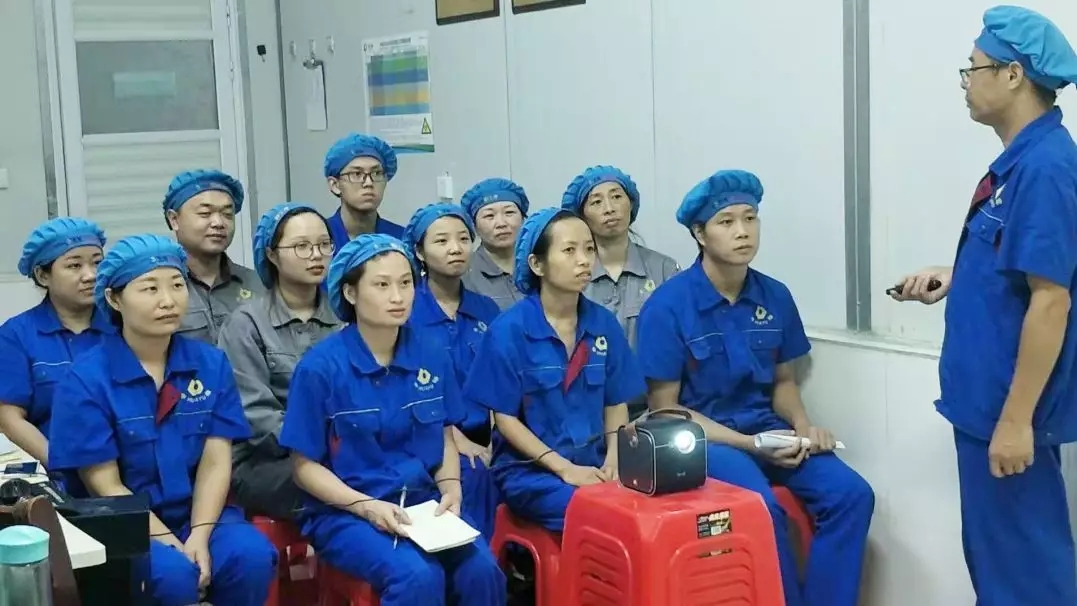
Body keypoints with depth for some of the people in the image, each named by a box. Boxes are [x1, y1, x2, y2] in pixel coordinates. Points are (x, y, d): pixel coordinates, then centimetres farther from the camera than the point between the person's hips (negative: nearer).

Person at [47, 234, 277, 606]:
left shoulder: (212, 364, 3)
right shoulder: (86, 379, -8)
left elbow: (216, 462, -2)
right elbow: (106, 486, -8)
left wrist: (199, 537, -17)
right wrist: (171, 543, -17)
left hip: (199, 512, 4)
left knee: (252, 556, -26)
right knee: (174, 574, -33)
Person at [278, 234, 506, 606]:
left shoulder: (433, 359, 4)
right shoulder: (320, 367, -9)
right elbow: (305, 466, -4)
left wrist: (450, 489, -5)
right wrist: (366, 506, -17)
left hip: (422, 503, 4)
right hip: (344, 512, -4)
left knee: (481, 570, -24)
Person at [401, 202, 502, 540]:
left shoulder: (487, 310, 12)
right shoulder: (405, 310, -2)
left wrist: (495, 442, -5)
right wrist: (457, 440, -14)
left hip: (483, 439, 4)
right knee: (473, 475, -31)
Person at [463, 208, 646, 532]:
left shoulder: (604, 324, 6)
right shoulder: (509, 329, -7)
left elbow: (616, 404, 11)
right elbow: (505, 419, -6)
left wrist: (613, 459, -7)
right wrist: (564, 468, -14)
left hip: (594, 465, 4)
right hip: (529, 469, -4)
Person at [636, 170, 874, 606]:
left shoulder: (775, 297, 3)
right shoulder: (668, 306, -12)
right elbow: (664, 408, -9)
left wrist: (803, 426, -6)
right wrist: (747, 444, -16)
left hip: (766, 429, 5)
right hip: (700, 437, -5)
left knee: (851, 493, -17)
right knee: (761, 507, -32)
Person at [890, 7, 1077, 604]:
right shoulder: (1021, 159, 10)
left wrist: (1016, 420, -22)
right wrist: (953, 277, 10)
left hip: (1010, 406, -10)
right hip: (987, 396, 10)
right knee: (994, 550, 19)